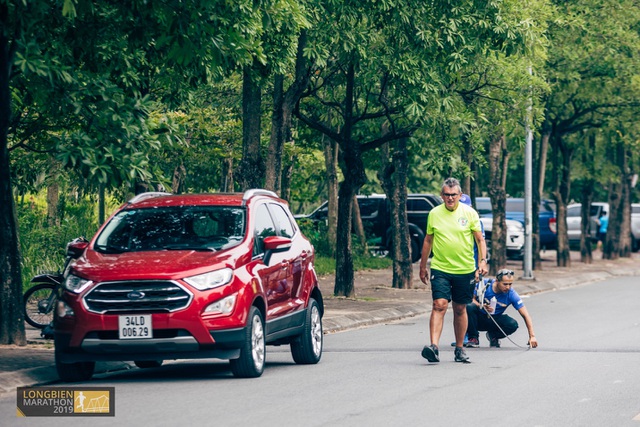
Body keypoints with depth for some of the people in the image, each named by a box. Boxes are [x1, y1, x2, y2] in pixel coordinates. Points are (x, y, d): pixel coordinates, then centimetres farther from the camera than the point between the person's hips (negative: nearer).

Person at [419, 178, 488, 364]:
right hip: (440, 268, 0)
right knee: (439, 305, -14)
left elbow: (480, 239, 2)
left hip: (465, 270, 0)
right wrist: (423, 267, 16)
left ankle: (459, 349, 19)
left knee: (460, 309, 8)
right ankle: (434, 347, -22)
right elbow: (428, 240, 13)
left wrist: (482, 260, -12)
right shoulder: (434, 214, 3)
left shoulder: (470, 213, 0)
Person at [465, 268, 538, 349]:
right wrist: (481, 306, -31)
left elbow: (525, 315, -17)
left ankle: (493, 335, 3)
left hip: (494, 322, 1)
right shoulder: (484, 284, -19)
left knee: (513, 324, -29)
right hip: (478, 319, -1)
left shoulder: (511, 294, -18)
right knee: (469, 307, -34)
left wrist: (532, 336, -25)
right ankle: (473, 338, -10)